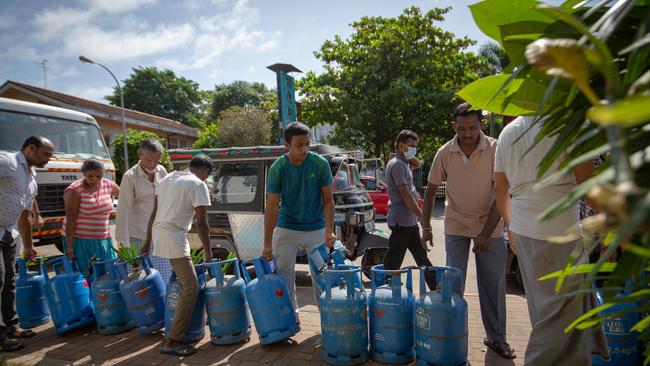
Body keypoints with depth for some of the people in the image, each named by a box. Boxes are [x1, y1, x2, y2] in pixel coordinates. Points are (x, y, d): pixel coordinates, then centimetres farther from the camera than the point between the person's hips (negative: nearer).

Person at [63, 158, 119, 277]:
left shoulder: (109, 185, 3)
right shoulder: (74, 190, -11)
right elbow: (70, 220, -13)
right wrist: (69, 246, -16)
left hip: (104, 240, 5)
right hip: (80, 241, -5)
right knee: (89, 278, -6)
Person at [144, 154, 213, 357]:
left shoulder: (167, 178, 16)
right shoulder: (197, 185, -7)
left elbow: (154, 213, 18)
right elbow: (201, 223, -9)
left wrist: (148, 242, 23)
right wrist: (208, 253, -4)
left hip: (158, 236, 9)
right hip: (174, 239, -9)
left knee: (185, 283, 21)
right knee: (191, 286, -5)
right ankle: (171, 342, -5)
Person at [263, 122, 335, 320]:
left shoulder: (320, 164, -13)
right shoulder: (278, 168, -14)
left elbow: (328, 200, -7)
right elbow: (272, 207, -12)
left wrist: (329, 231, -18)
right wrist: (267, 243, -14)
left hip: (316, 228, 0)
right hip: (286, 228, 1)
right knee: (283, 274, 5)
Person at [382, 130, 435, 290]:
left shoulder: (404, 163, 15)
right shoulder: (397, 164, -15)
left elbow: (417, 164, 34)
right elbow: (405, 194, -20)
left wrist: (411, 156, 13)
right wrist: (421, 215, -18)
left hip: (410, 220, 11)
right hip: (401, 220, -10)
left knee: (421, 256, 17)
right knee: (393, 260, -3)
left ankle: (436, 288, 28)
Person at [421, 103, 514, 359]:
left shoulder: (495, 150, -14)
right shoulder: (444, 153, -9)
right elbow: (431, 191, 0)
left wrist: (486, 233, -17)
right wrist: (426, 227, -4)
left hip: (490, 227, 0)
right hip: (456, 226, 1)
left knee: (493, 284, 6)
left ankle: (496, 337, 23)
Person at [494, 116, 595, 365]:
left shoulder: (507, 132, 11)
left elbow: (500, 188, 16)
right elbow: (586, 181, -12)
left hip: (521, 231, 8)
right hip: (559, 232, -7)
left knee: (543, 307, 17)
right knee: (562, 310, 3)